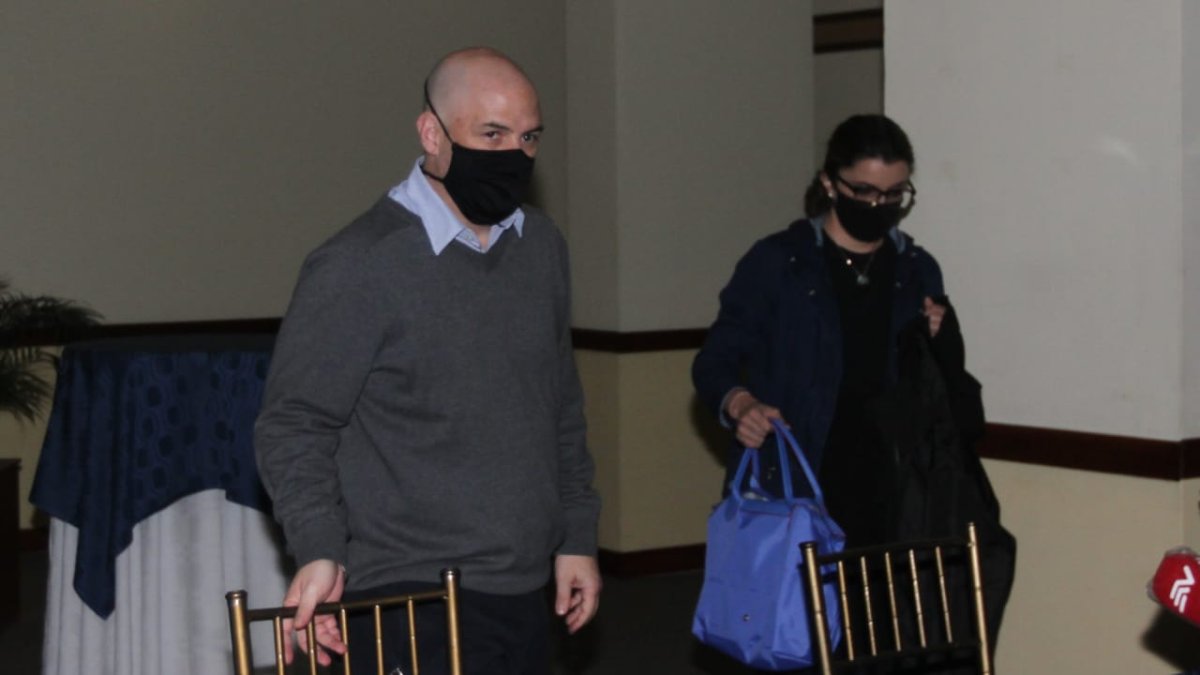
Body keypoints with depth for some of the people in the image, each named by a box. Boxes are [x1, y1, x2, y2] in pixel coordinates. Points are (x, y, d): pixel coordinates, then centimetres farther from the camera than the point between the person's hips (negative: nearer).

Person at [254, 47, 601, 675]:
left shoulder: (542, 246, 9)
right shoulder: (358, 264, -12)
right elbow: (294, 425, -10)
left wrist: (575, 536, 15)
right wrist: (319, 549, -22)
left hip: (525, 595, 7)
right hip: (413, 601, -6)